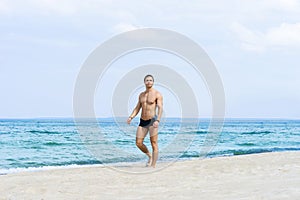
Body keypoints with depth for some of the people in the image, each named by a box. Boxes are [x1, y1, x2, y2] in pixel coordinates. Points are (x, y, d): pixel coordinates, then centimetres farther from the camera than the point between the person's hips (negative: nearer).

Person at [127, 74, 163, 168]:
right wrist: (131, 117, 0)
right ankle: (150, 156, 26)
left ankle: (153, 166, -2)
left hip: (152, 120, -6)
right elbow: (137, 108, 17)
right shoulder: (141, 95, 14)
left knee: (154, 144, -5)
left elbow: (160, 108, -14)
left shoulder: (157, 94, -5)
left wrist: (157, 120, -28)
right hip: (142, 121, 6)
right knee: (138, 143, 2)